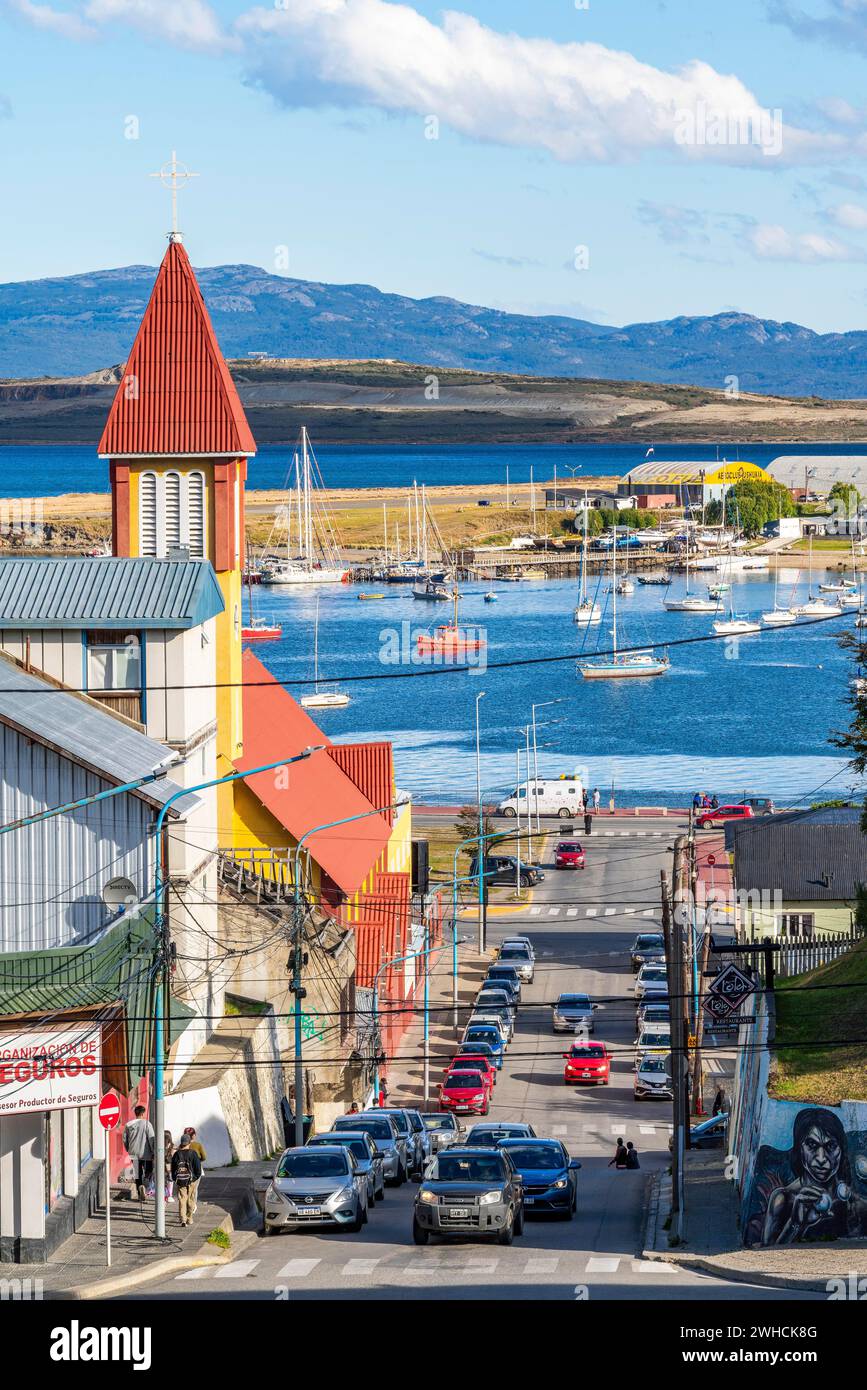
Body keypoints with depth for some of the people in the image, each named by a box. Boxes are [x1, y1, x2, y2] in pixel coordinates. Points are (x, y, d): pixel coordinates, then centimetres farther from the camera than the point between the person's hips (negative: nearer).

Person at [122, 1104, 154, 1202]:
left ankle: (141, 1195, 6)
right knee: (149, 1171, 12)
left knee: (137, 1175, 9)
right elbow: (151, 1139, -12)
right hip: (146, 1153, -3)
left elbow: (125, 1140, 10)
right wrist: (153, 1152, -5)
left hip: (134, 1153, 3)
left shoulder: (128, 1125, 3)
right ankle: (144, 1185, -17)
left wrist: (129, 1150, 24)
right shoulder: (147, 1124, -10)